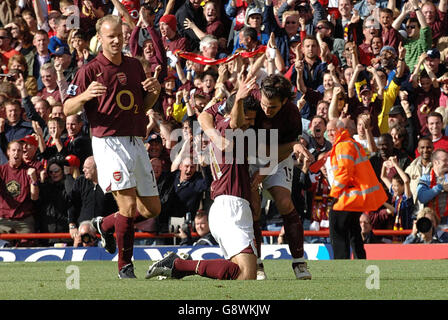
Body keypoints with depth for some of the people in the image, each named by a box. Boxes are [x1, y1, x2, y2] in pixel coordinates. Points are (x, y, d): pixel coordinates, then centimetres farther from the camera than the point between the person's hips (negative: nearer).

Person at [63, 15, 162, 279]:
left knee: (152, 208, 10)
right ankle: (125, 266, -5)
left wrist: (155, 91, 1)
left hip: (136, 143, 7)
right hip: (109, 143, -7)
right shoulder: (90, 71, -4)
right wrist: (85, 96, -25)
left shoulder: (135, 66, 14)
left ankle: (107, 224, 36)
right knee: (129, 204, -17)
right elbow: (67, 109, -5)